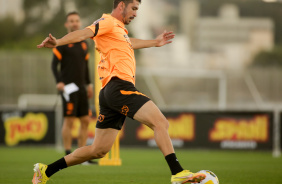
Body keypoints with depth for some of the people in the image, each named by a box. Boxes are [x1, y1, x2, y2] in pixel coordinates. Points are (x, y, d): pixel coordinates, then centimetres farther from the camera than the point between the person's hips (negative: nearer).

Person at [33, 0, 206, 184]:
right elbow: (84, 33, -16)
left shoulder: (119, 29, 28)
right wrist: (57, 42, -33)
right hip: (119, 87, -10)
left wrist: (154, 42, 62)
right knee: (161, 123, -16)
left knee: (98, 150, 9)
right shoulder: (108, 22, 0)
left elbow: (129, 43, 49)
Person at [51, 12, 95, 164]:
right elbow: (54, 64, -8)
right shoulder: (62, 43, -4)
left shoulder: (84, 44, 16)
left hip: (81, 87, 7)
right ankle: (68, 156, -4)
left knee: (85, 121, 5)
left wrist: (88, 84, 19)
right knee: (69, 121, -8)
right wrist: (59, 82, -21)